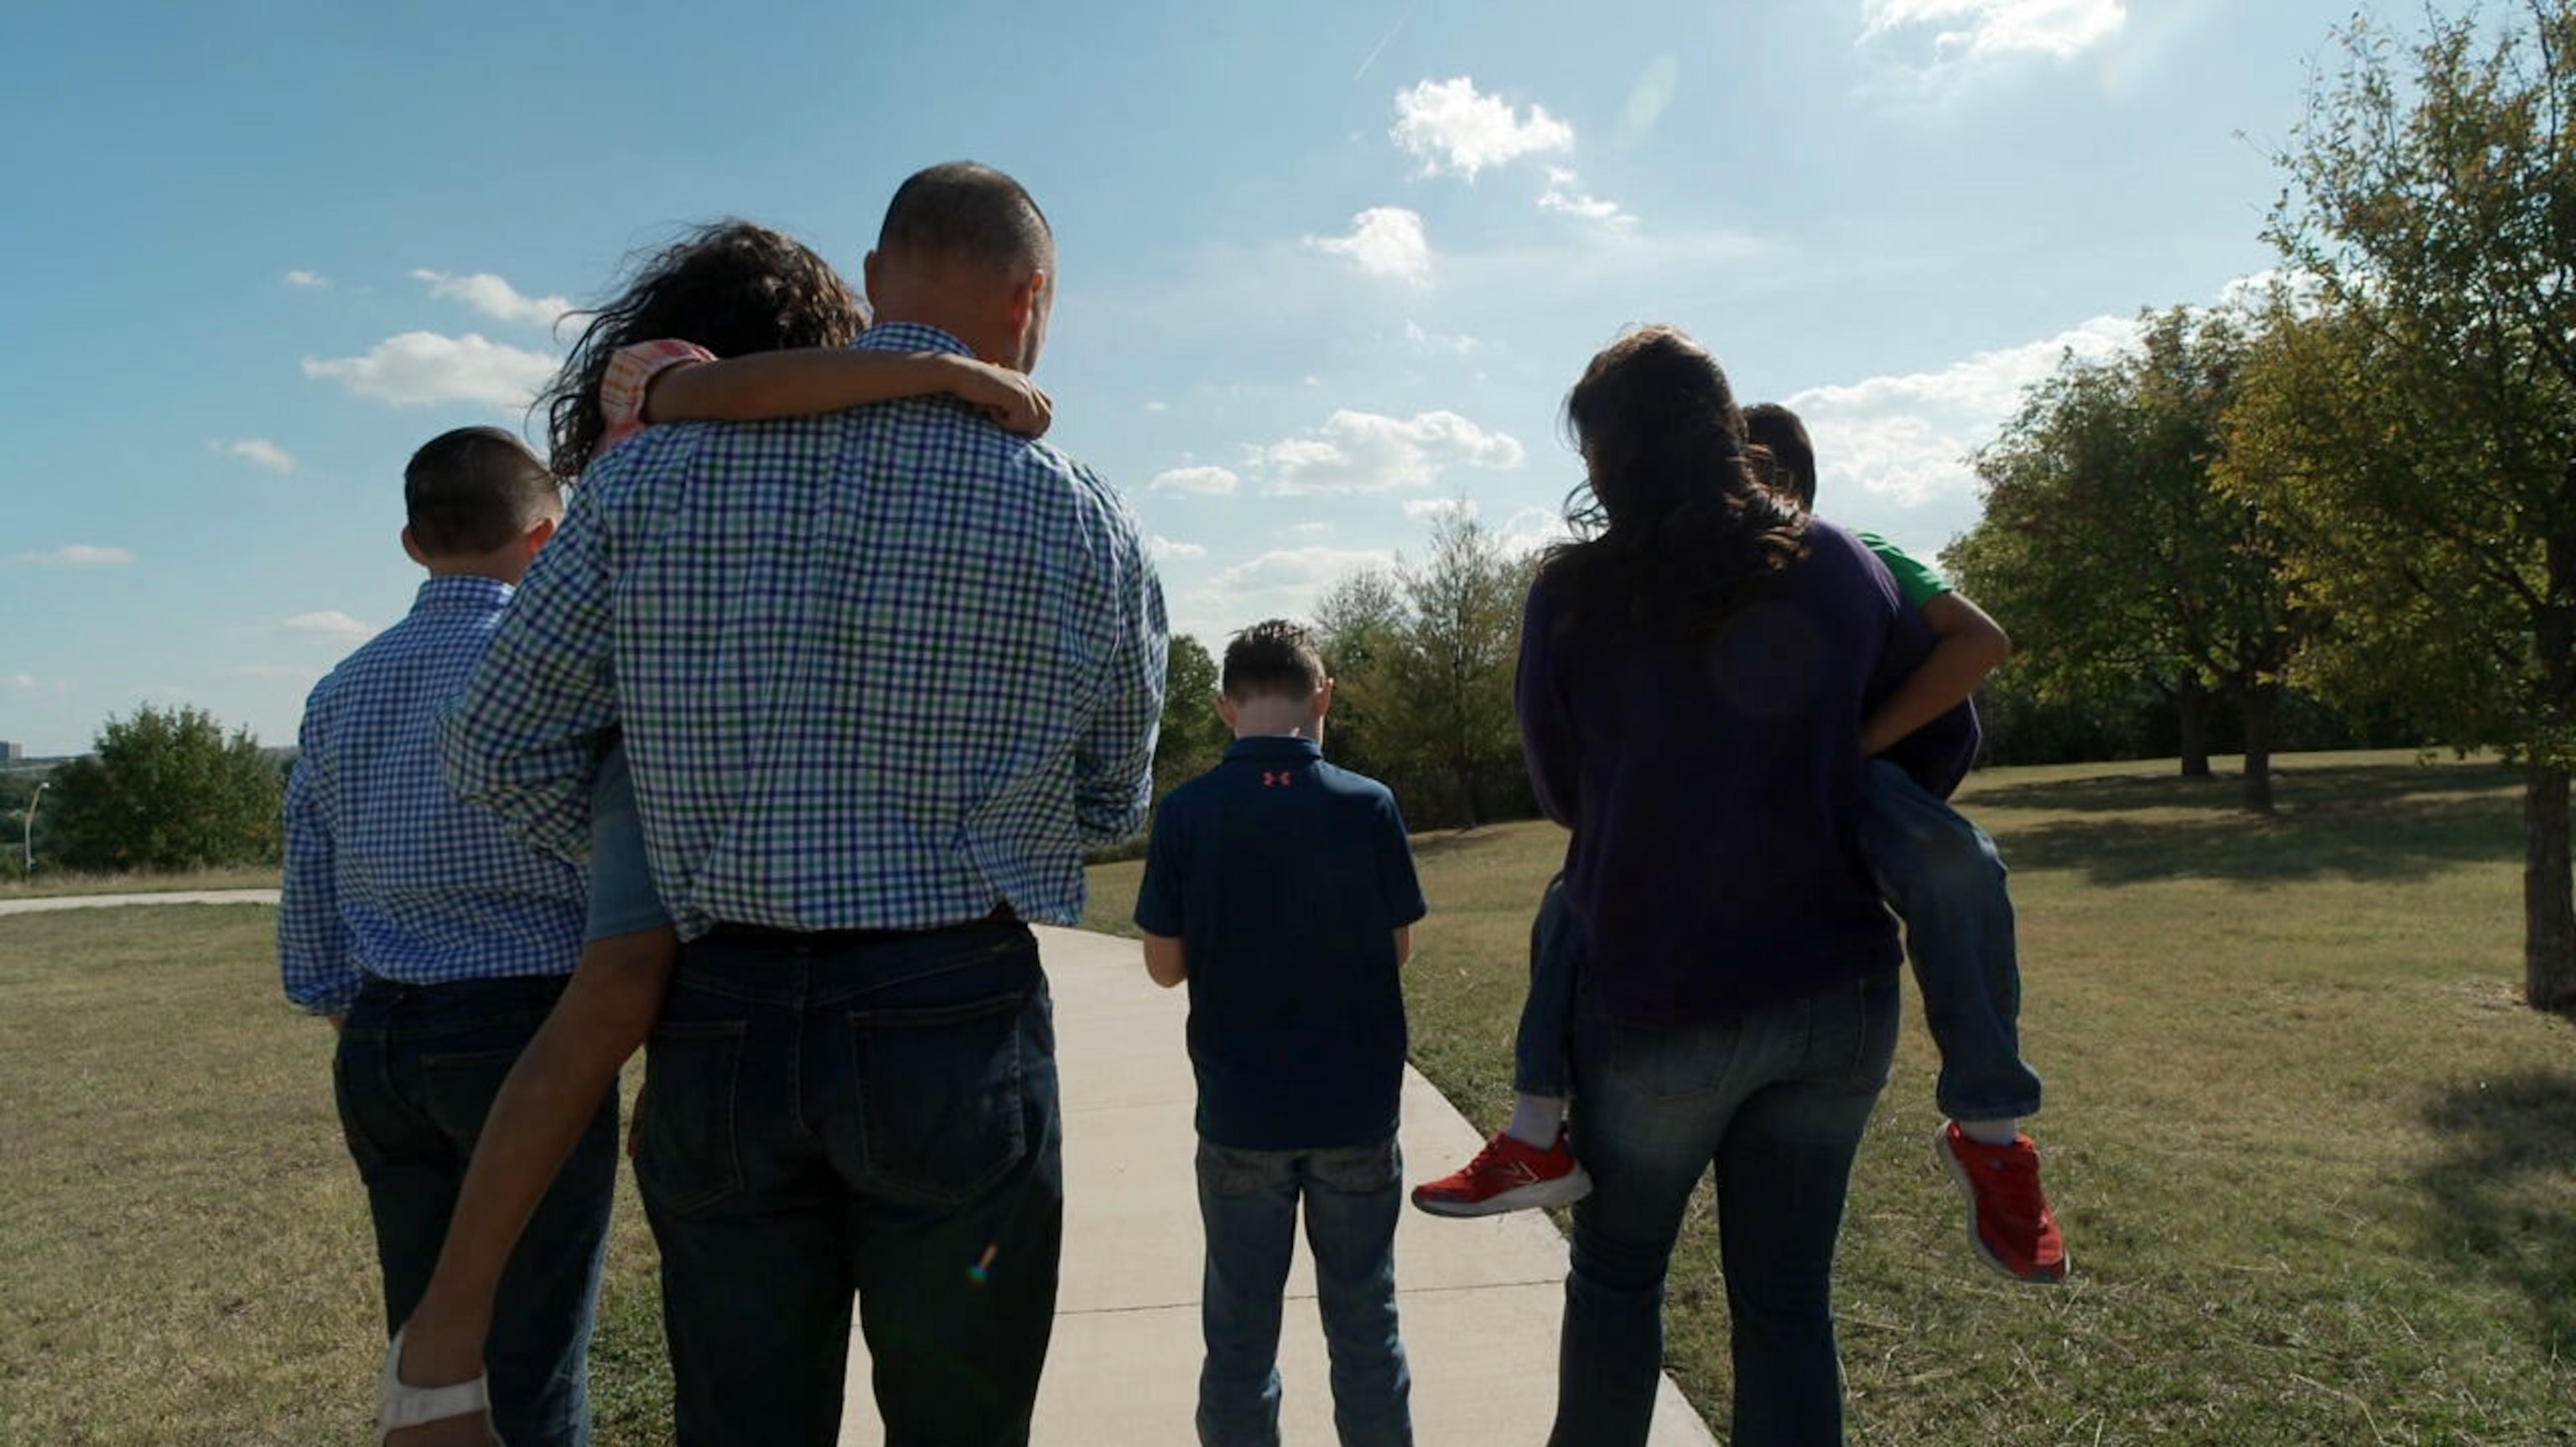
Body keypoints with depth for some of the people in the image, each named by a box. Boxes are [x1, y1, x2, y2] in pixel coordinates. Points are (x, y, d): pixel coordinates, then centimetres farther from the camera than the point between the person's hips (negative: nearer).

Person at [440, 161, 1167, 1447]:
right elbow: (1112, 804, 8)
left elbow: (497, 749, 3)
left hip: (719, 1029, 2)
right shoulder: (1081, 519, -3)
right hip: (953, 1028, -1)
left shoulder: (654, 473, 0)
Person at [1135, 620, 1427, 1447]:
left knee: (1240, 1331, 15)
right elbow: (1398, 948, -1)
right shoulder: (1369, 806, -11)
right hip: (1357, 1109, 0)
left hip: (1239, 1113, 0)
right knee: (1364, 1322, 16)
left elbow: (1165, 966, -5)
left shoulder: (1187, 813, -11)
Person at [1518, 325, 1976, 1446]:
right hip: (1836, 995, 3)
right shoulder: (1841, 567, -2)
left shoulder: (1573, 595, -10)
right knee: (1788, 1300, 14)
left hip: (1656, 1003, -3)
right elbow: (1945, 741, 8)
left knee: (1616, 1271, 19)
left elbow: (1560, 794, 1)